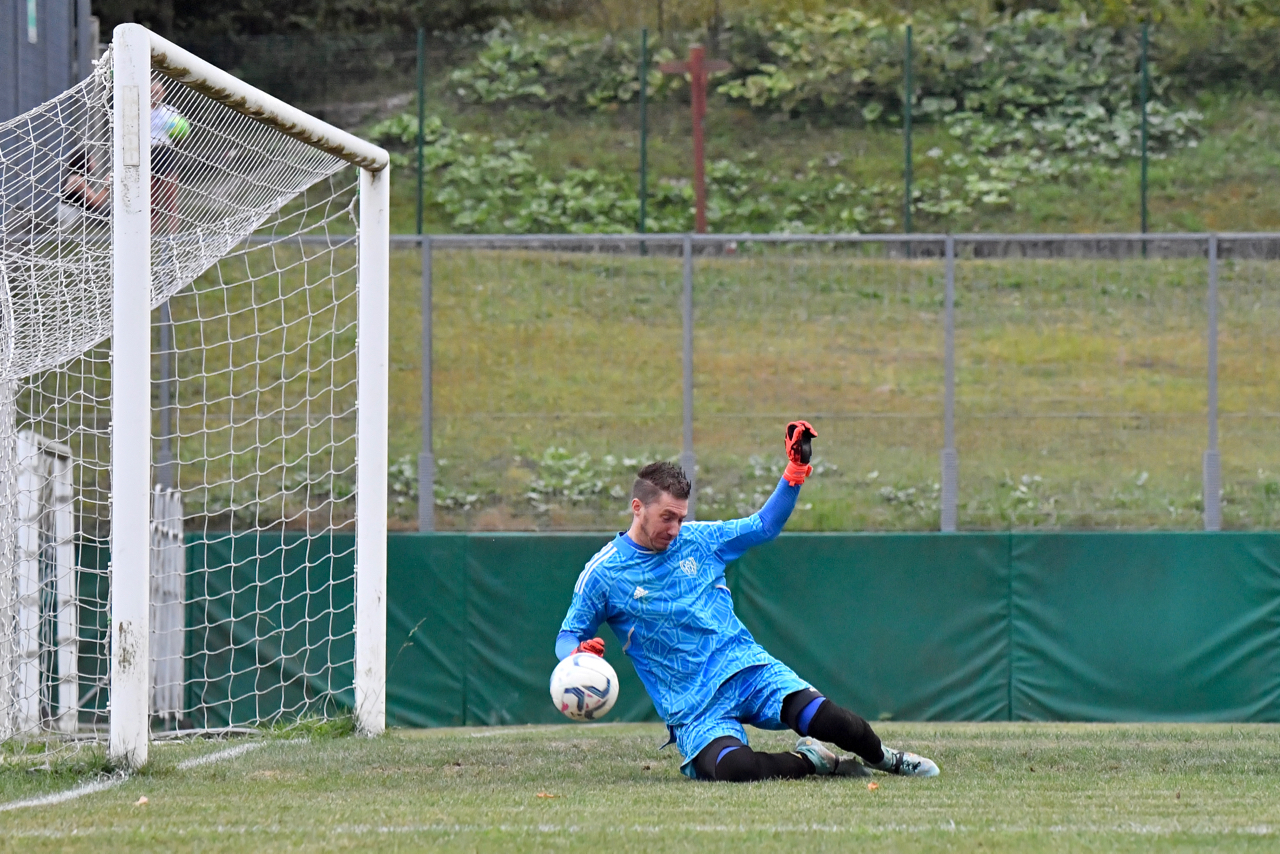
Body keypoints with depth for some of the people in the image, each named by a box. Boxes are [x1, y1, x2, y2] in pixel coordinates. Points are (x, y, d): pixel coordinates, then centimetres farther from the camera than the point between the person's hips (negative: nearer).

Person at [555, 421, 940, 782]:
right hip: (694, 708, -3)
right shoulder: (602, 574, 0)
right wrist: (579, 654, -18)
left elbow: (764, 526, 19)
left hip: (748, 668, 3)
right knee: (732, 767, -36)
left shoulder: (699, 539, 9)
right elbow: (567, 637, 6)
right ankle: (809, 762, -7)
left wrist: (795, 471, 7)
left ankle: (885, 759, 8)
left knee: (824, 718, -24)